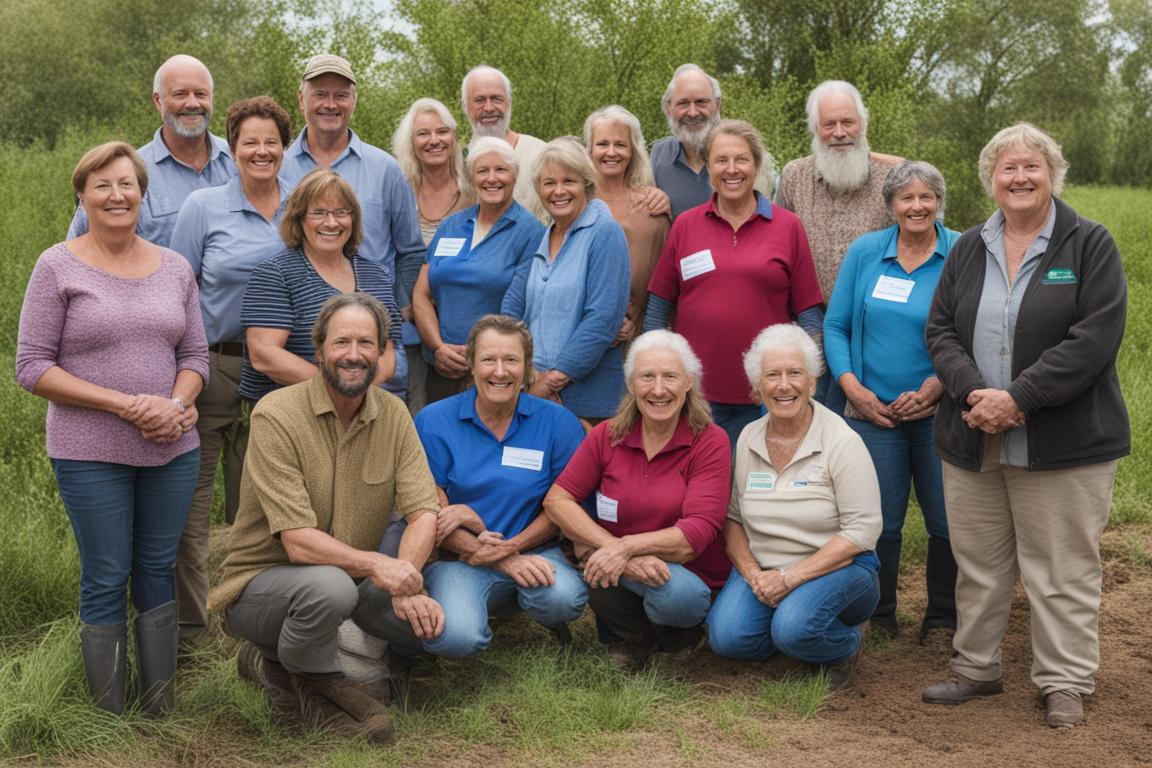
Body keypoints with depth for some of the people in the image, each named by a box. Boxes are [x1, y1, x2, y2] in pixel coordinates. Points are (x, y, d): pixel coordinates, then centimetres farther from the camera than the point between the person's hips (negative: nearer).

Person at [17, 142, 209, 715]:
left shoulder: (175, 268, 8)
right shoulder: (58, 267, -4)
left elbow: (195, 355, 12)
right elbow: (32, 367, -7)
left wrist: (176, 404, -11)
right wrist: (126, 404, -16)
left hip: (172, 452, 4)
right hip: (90, 456, -3)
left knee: (158, 573, 10)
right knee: (106, 582, 3)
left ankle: (161, 713, 21)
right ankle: (111, 722, 15)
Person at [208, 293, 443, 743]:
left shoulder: (393, 414, -2)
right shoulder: (277, 415, -18)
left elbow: (423, 512, -10)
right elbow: (298, 541, -24)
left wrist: (406, 582, -29)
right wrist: (375, 564, -38)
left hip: (353, 578, 6)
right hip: (262, 582, -6)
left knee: (434, 616, -17)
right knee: (330, 584, -38)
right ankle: (312, 682, -2)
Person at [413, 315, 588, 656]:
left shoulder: (557, 422, 2)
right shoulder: (433, 423, -2)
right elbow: (432, 516, -5)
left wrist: (513, 546, -15)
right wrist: (505, 562, -15)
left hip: (534, 552, 1)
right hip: (458, 559, 0)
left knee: (563, 598, -34)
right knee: (456, 638, -30)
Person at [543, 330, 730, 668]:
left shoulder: (710, 442, -10)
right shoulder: (608, 435, -2)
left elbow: (698, 532, -18)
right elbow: (556, 500, -8)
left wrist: (626, 547, -30)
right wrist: (614, 549, -23)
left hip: (692, 578, -2)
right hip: (625, 574, 2)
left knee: (678, 593, -36)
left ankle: (677, 637, 3)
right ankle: (634, 638, 0)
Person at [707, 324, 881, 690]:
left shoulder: (842, 442, -11)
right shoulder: (748, 439, 4)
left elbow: (862, 530, -15)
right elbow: (732, 518, 7)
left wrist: (791, 577, -19)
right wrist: (752, 573, -12)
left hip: (835, 568, -4)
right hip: (762, 568, 4)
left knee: (794, 629, -33)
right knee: (727, 636, -22)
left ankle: (848, 643, 2)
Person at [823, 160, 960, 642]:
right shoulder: (864, 252, 5)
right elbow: (835, 326, 7)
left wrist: (935, 388, -13)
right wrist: (853, 387, -6)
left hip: (939, 411, -1)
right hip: (873, 411, 1)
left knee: (949, 521, 3)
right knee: (877, 521, 3)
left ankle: (941, 619, 22)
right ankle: (878, 616, 22)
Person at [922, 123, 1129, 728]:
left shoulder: (1090, 245, -3)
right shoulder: (969, 250, 11)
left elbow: (1095, 338, -13)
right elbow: (941, 329, 5)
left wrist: (1017, 398, -19)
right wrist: (972, 392, -14)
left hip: (1063, 444, -4)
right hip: (972, 439, 4)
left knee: (1062, 569, 2)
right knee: (978, 564, 12)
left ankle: (1064, 683, 15)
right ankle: (976, 669, 26)